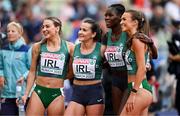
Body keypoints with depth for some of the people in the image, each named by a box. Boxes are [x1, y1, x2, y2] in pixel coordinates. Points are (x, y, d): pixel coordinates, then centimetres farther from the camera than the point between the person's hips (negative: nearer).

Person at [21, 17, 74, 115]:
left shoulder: (69, 47, 0)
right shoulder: (38, 47, 5)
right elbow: (32, 72, 10)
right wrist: (26, 94, 6)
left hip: (57, 94, -1)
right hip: (38, 92, 1)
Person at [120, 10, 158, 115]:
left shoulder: (137, 40, -10)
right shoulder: (132, 40, 18)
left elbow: (142, 69, -17)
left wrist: (133, 93, -19)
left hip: (140, 90, -10)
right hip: (144, 90, 10)